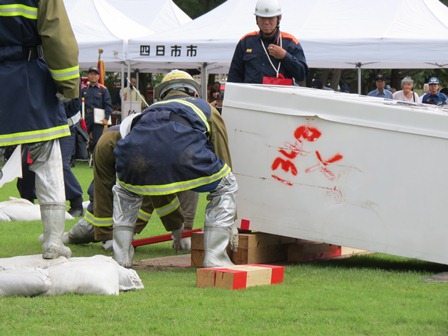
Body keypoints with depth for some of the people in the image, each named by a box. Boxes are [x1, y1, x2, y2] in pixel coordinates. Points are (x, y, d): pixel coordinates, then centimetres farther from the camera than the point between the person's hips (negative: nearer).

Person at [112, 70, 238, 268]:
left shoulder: (151, 110, 45)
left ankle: (121, 258, 27)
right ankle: (215, 259, 16)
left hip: (136, 148, 3)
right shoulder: (207, 110, 38)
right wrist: (230, 222, 46)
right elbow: (223, 159, 38)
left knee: (125, 191, 37)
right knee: (225, 186, 25)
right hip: (182, 147, -3)